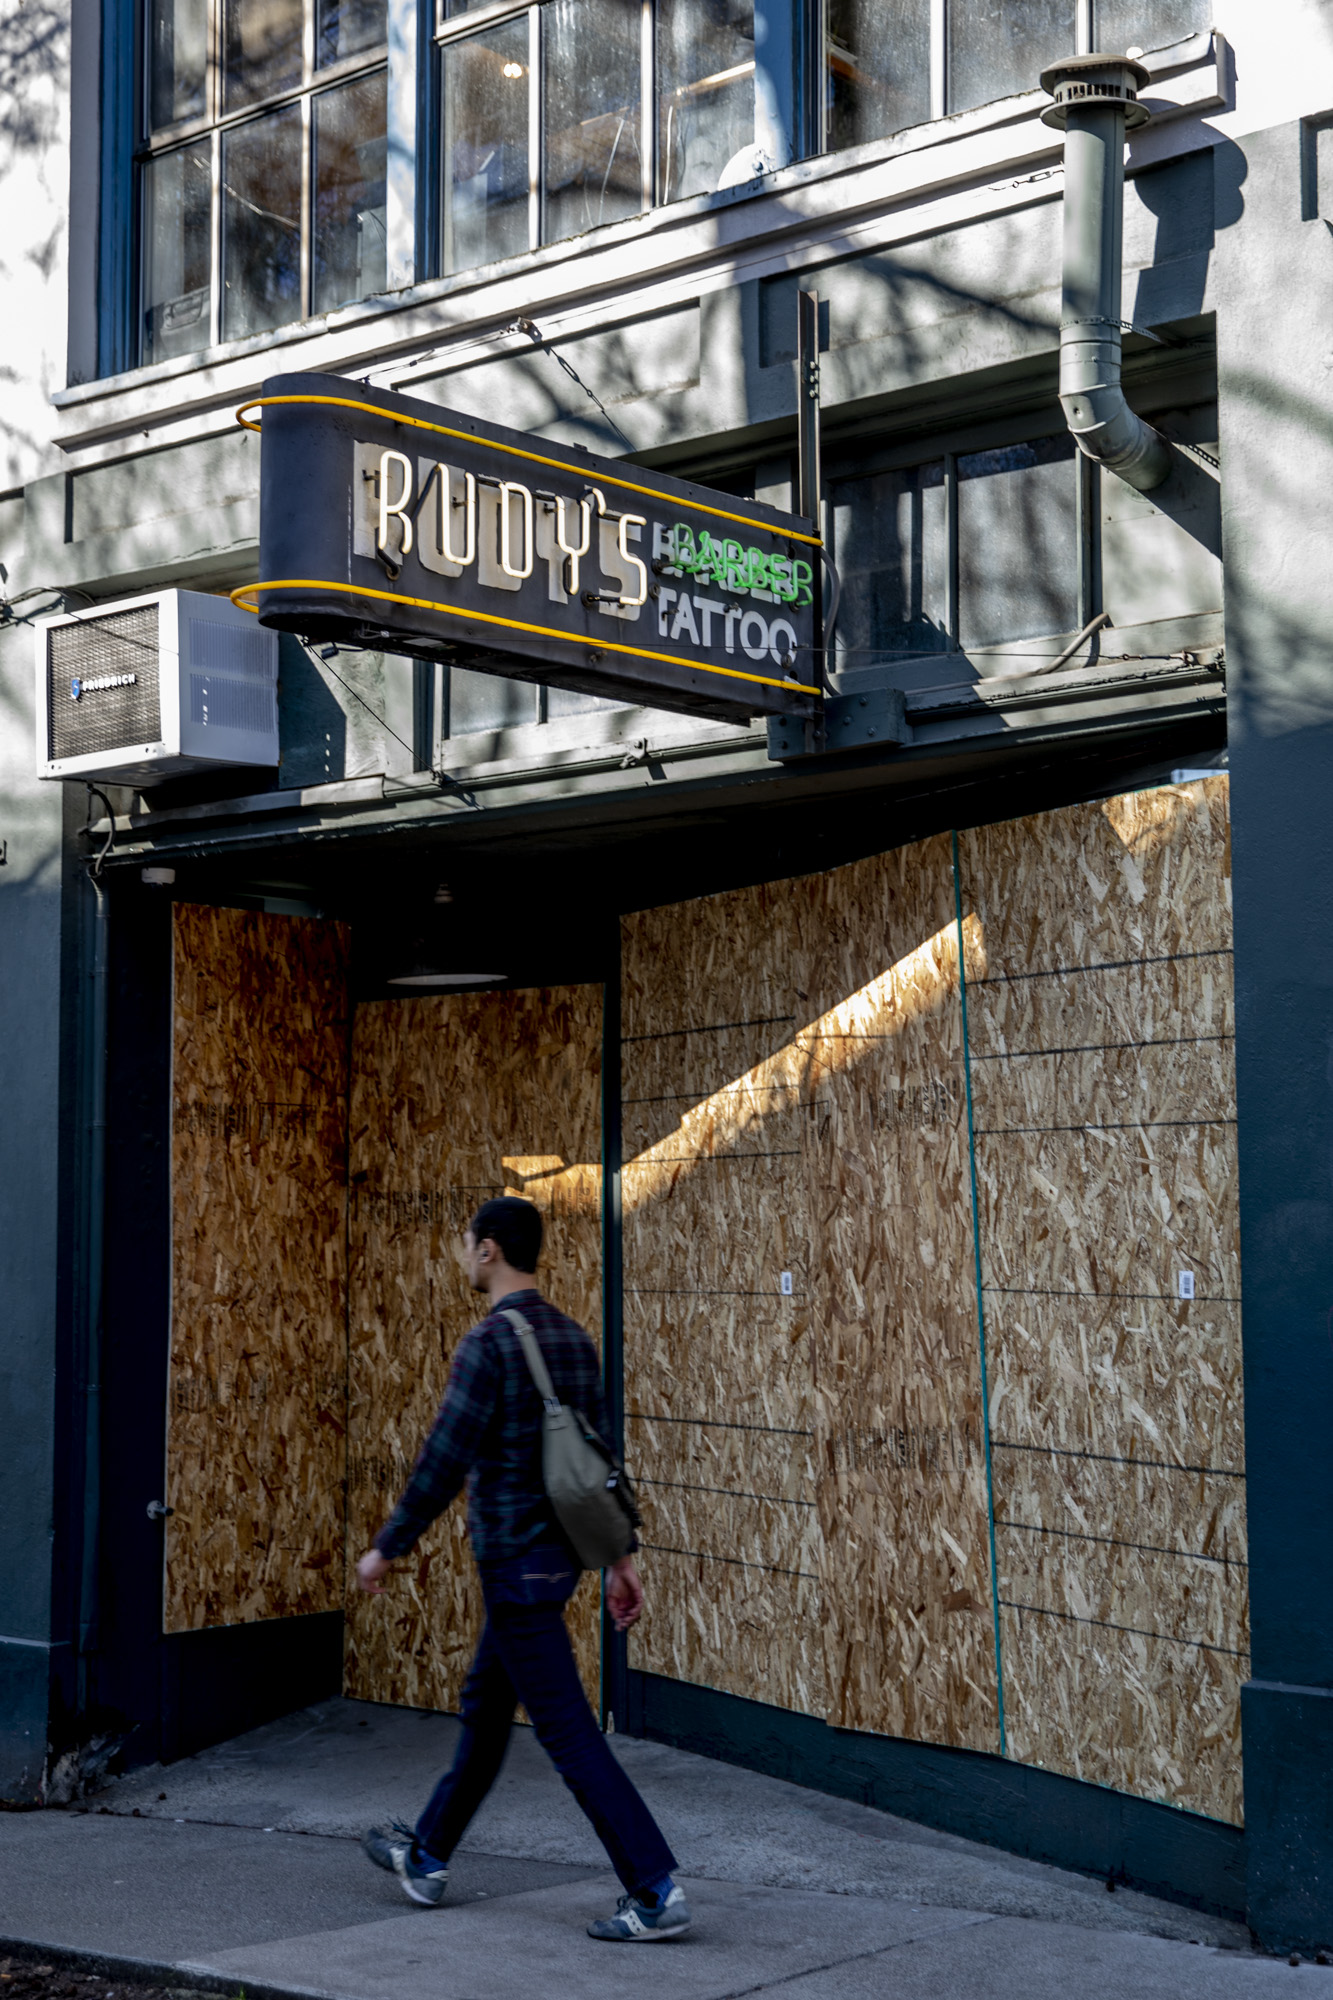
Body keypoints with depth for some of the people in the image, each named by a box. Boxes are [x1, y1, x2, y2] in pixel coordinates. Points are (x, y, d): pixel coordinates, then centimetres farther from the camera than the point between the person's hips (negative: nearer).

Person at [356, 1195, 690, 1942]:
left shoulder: (489, 1343, -18)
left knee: (569, 1732, -6)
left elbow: (445, 1462, -18)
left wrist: (387, 1548, -7)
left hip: (517, 1562, -9)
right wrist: (619, 1557, 16)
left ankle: (657, 1893, -6)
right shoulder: (575, 1339, 8)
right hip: (559, 1552, 9)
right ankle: (428, 1858, 36)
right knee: (485, 1706, 21)